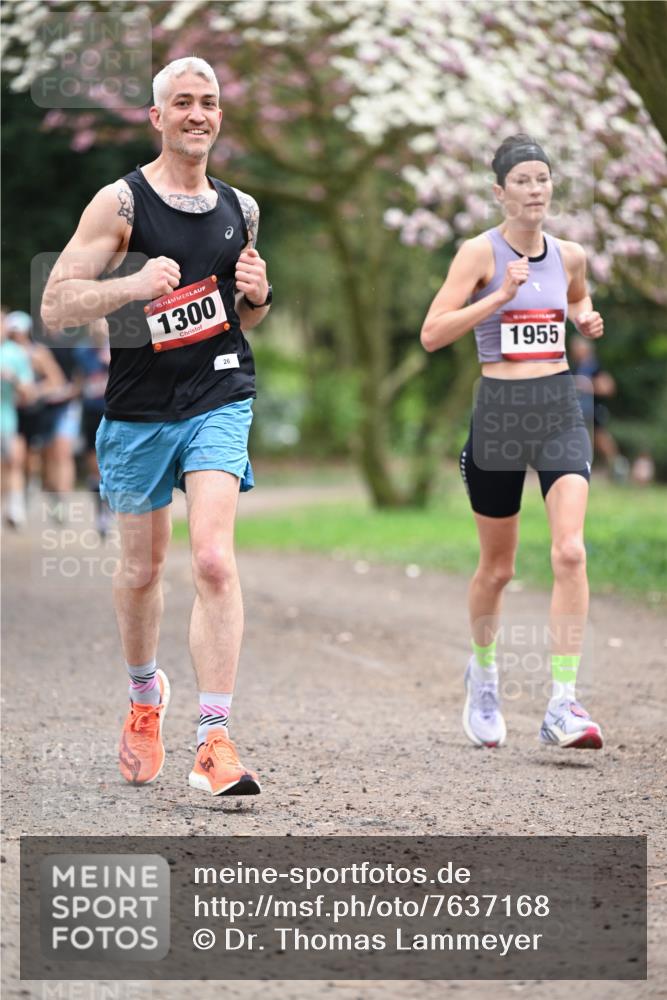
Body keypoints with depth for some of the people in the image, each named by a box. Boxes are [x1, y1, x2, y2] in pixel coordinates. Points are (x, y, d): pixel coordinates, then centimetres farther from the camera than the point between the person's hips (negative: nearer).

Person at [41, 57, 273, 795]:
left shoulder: (239, 209, 8)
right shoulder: (120, 203, -6)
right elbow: (54, 307, -11)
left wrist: (258, 295, 0)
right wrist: (135, 284, -26)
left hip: (218, 402, 1)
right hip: (139, 411, -1)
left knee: (214, 561, -17)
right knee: (141, 570, 14)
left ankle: (214, 741, -19)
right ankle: (145, 696, 42)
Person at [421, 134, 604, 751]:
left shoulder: (569, 255, 7)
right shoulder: (480, 253, -6)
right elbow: (432, 334, -14)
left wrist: (587, 320, 7)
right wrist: (501, 296, -22)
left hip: (560, 409, 2)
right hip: (499, 410, -2)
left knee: (570, 551, -17)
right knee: (498, 566, 10)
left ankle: (563, 705, -18)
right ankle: (483, 673, 39)